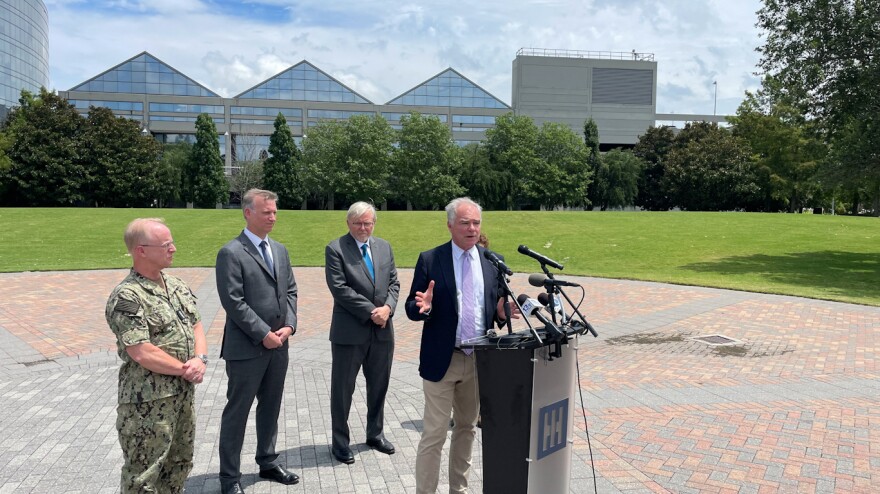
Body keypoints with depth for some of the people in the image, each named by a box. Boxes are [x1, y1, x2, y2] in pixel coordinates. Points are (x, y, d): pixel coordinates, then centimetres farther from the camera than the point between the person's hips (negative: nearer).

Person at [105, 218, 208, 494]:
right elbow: (142, 353, -22)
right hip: (148, 400, -8)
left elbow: (196, 325, 10)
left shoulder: (177, 285, 7)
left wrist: (200, 360, -9)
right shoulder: (127, 297, -18)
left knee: (179, 464, 20)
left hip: (184, 393, 8)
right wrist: (185, 369, -13)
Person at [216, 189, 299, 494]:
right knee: (237, 412, 5)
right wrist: (264, 334, -17)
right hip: (246, 348, -7)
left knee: (271, 408, 18)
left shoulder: (280, 250, 11)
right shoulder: (231, 253, -12)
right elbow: (234, 302, -17)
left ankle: (268, 463, 34)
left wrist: (289, 325, -3)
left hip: (278, 345, 7)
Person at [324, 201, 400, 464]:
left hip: (382, 330, 5)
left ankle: (375, 434, 34)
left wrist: (387, 308, -10)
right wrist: (371, 311, -17)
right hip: (349, 332, -5)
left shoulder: (384, 247, 9)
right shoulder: (335, 249, -8)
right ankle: (340, 442, 21)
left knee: (379, 386, 17)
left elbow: (394, 283, 9)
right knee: (343, 389, 6)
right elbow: (339, 288, -15)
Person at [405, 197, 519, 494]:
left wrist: (501, 312, -13)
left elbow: (496, 309, 10)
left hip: (480, 360, 4)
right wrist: (423, 307, -26)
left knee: (466, 428, 19)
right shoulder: (430, 260, -6)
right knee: (434, 435, -1)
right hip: (442, 360, -4)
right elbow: (411, 309, -4)